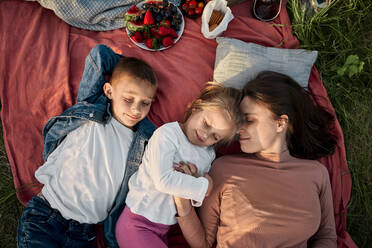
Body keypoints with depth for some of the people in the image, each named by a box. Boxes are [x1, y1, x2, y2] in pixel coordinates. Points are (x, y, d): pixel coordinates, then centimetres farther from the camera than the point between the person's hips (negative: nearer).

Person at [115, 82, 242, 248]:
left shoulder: (209, 155, 6)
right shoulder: (166, 134, -15)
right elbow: (163, 180, -28)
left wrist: (197, 197, -12)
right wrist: (203, 186, -18)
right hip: (138, 224, -7)